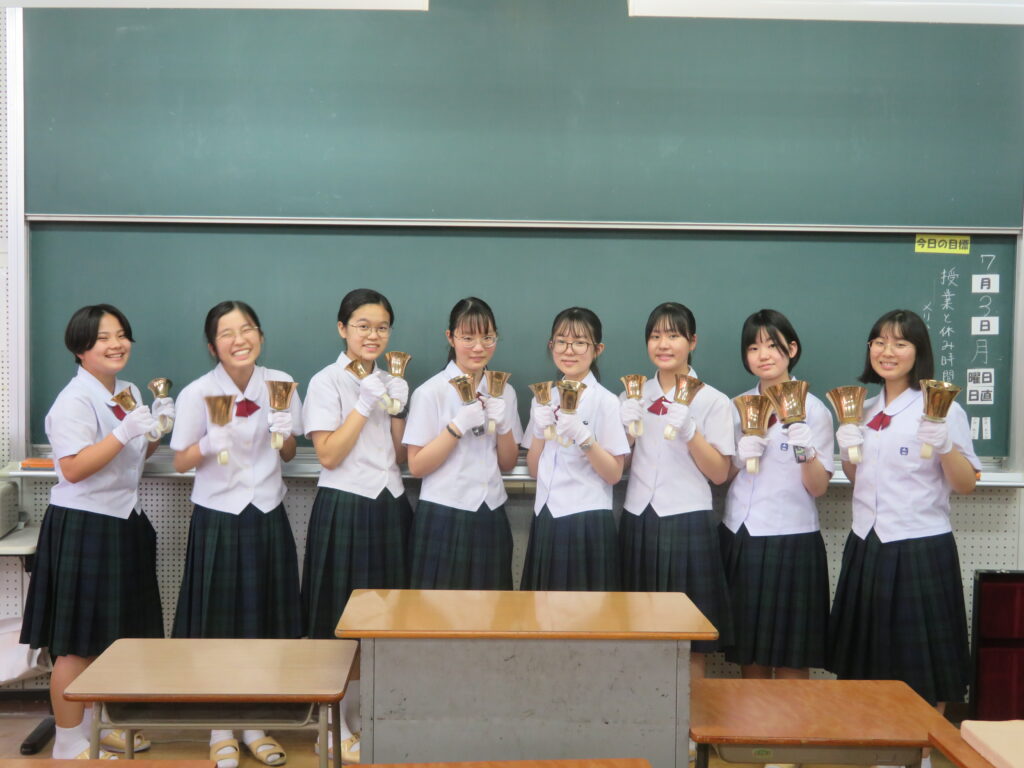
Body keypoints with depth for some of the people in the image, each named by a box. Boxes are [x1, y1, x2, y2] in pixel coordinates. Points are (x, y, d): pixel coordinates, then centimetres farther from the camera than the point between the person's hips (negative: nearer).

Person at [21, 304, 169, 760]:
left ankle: (99, 727, 32)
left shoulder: (129, 393, 11)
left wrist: (155, 430, 3)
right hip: (83, 529, -9)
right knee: (77, 645, 0)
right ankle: (69, 746, 11)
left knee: (113, 635, 17)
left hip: (123, 525, 9)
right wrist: (123, 433, -29)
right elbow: (73, 468, -24)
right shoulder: (74, 401, -16)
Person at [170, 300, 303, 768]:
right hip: (218, 518, -3)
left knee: (265, 624, 10)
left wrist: (283, 434, -13)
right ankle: (220, 729, 21)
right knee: (219, 628, 4)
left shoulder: (280, 384, -1)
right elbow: (181, 462, -4)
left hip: (268, 517, 3)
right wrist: (211, 444, -23)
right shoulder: (197, 393, -10)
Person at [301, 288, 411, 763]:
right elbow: (328, 455, -14)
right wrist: (364, 405, -16)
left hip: (389, 506, 6)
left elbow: (400, 455, 10)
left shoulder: (392, 384, 11)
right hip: (344, 509, -6)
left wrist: (397, 409, -4)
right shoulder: (327, 382, -7)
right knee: (337, 623, 2)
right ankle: (336, 729, 14)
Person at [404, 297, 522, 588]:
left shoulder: (504, 391, 7)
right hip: (443, 518, -4)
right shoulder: (430, 392, -8)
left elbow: (508, 463, 10)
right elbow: (417, 466, -10)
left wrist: (503, 424, -8)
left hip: (491, 517, 4)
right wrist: (459, 425, -19)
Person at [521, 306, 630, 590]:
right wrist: (540, 430, -8)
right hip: (546, 518, 5)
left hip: (587, 520, -5)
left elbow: (614, 474, -10)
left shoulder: (606, 401, -8)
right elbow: (534, 469, 8)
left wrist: (582, 435, -22)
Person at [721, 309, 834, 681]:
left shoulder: (813, 409, -3)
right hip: (740, 538, 4)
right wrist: (741, 455, -8)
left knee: (791, 662, 5)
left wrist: (807, 450, -25)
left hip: (792, 539, -4)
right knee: (749, 655, 11)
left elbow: (818, 487, -7)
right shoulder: (737, 407, 8)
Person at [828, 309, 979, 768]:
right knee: (871, 655, 14)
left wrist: (944, 444, -25)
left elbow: (966, 484, -10)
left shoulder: (941, 408, -8)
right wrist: (847, 449, -1)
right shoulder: (865, 410, 9)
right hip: (867, 546, 6)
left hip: (920, 548, -6)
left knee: (924, 657, 4)